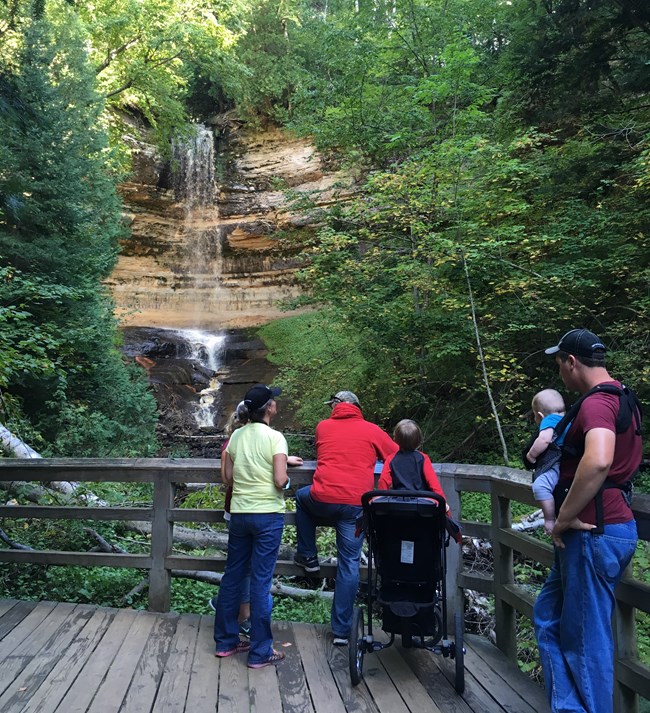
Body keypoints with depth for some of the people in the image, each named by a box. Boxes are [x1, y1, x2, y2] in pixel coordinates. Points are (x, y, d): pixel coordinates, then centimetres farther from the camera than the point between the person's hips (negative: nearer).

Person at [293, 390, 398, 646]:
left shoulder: (323, 426, 13)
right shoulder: (371, 430, 8)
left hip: (322, 499, 1)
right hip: (356, 504, -1)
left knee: (302, 496, 34)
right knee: (349, 563, 8)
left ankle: (308, 557, 33)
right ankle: (341, 630, 11)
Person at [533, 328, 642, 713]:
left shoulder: (597, 403, -19)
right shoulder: (622, 398, 13)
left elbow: (598, 461, -39)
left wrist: (564, 518, -26)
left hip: (595, 532, -10)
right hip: (610, 522, 10)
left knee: (586, 638, 3)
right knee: (549, 615, 18)